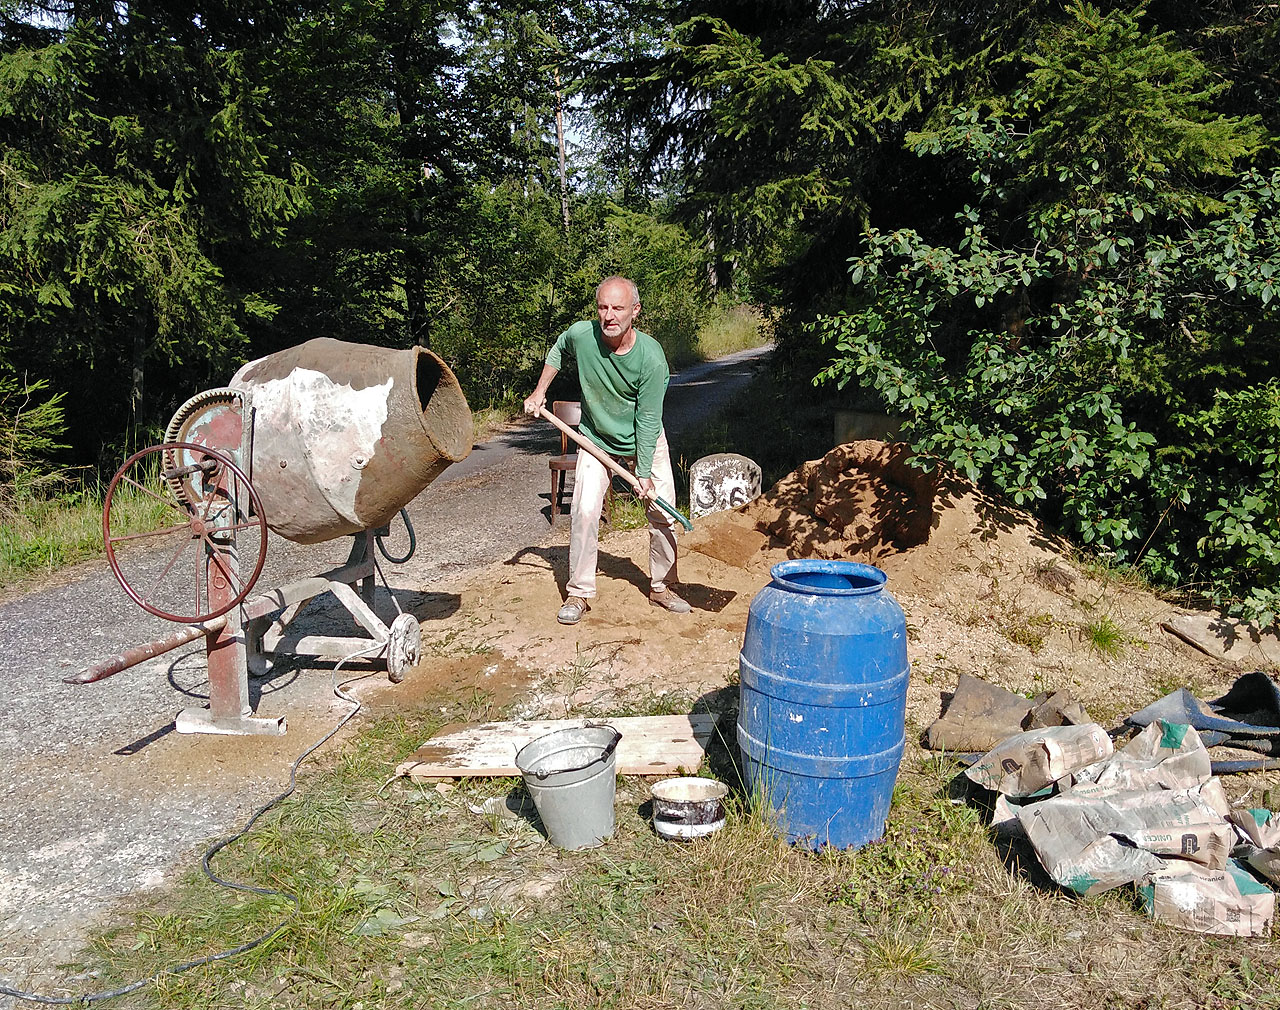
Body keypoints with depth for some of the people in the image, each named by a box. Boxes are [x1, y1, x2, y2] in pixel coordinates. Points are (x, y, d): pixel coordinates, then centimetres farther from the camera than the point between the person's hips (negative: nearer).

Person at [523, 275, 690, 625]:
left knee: (663, 513, 1)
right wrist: (540, 390, 1)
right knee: (584, 511, -10)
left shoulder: (651, 357, -27)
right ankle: (580, 593, 3)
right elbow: (558, 349, 7)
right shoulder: (580, 334, -21)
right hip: (596, 440, 1)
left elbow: (647, 420, -21)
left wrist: (645, 474, -18)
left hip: (645, 442, -1)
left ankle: (661, 587, 20)